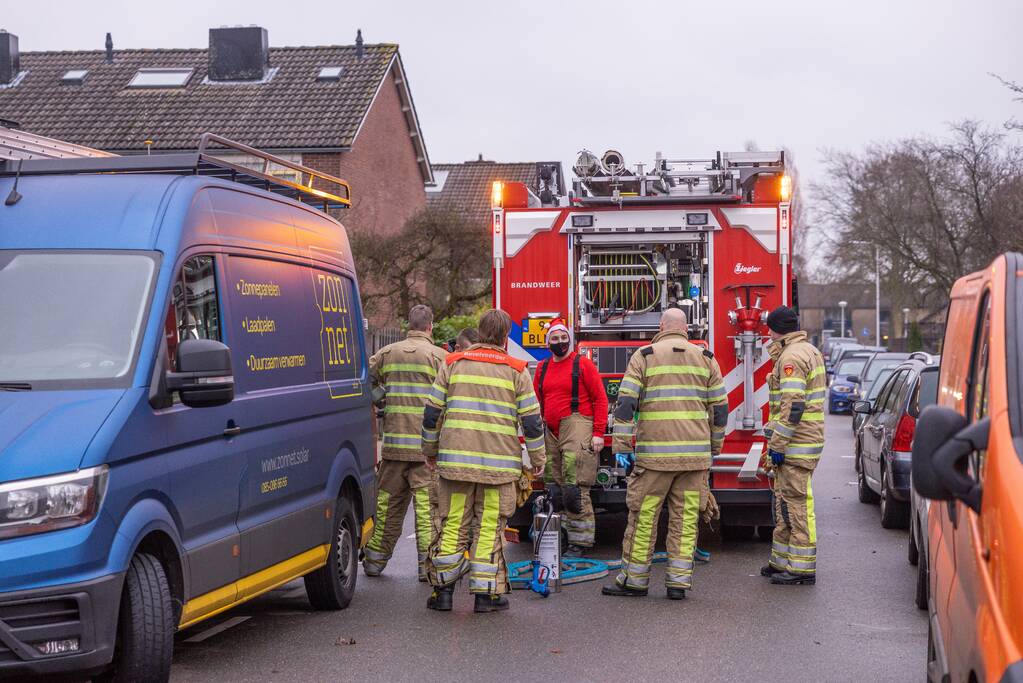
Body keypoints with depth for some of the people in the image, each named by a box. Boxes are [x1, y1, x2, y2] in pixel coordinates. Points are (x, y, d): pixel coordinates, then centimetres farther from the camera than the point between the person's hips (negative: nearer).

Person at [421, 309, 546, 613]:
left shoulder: (453, 363, 6)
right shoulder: (516, 371, 2)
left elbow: (432, 413, 6)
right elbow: (532, 420, 0)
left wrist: (430, 449, 18)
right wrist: (537, 458, 11)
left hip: (456, 459, 1)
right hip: (499, 462, -1)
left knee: (452, 523, 8)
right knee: (489, 526, 4)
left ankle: (443, 589, 11)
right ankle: (486, 593, 6)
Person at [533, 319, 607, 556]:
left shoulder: (583, 364, 0)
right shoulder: (542, 368, 16)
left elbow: (600, 399, -2)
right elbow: (536, 404, 20)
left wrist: (598, 433, -8)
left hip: (577, 430, -6)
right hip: (551, 434, 6)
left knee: (576, 490, -10)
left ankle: (580, 541, -8)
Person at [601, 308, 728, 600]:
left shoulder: (644, 356, 2)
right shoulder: (706, 358, 10)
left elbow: (626, 403, -5)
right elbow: (720, 408, 12)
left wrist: (622, 447, -4)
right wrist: (714, 447, 23)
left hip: (655, 453, -3)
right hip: (696, 454, 3)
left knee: (643, 515, 4)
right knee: (686, 517, 6)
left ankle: (634, 579, 10)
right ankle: (679, 581, 6)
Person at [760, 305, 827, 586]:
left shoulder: (792, 356, -16)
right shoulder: (809, 351, 18)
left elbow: (792, 406, -22)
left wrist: (777, 444, -21)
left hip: (795, 444, -11)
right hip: (808, 439, 11)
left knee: (796, 503, -8)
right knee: (785, 502, 16)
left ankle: (802, 568, -5)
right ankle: (783, 561, 23)